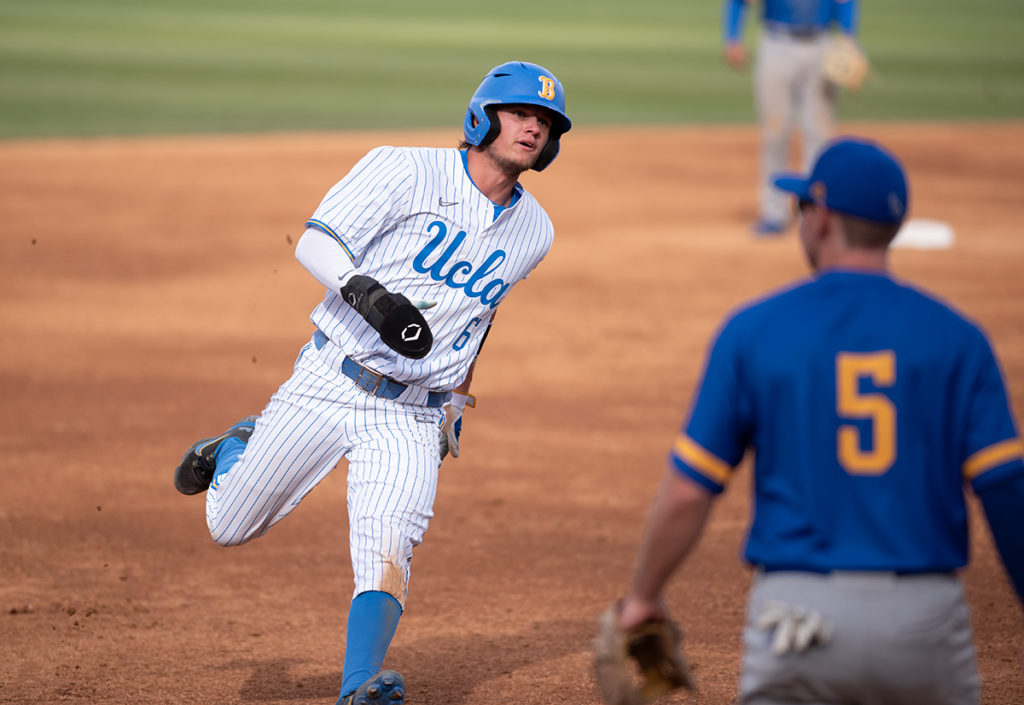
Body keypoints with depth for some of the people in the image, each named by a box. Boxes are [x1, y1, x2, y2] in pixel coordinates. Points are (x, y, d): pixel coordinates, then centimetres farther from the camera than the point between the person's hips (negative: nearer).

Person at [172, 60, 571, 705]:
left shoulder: (532, 231, 6)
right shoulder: (406, 171, -9)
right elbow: (314, 242, -15)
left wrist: (457, 399, 21)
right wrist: (366, 289, -34)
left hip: (412, 419, 2)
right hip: (326, 384, -2)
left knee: (387, 549, -21)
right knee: (230, 527, 8)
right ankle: (235, 449, 40)